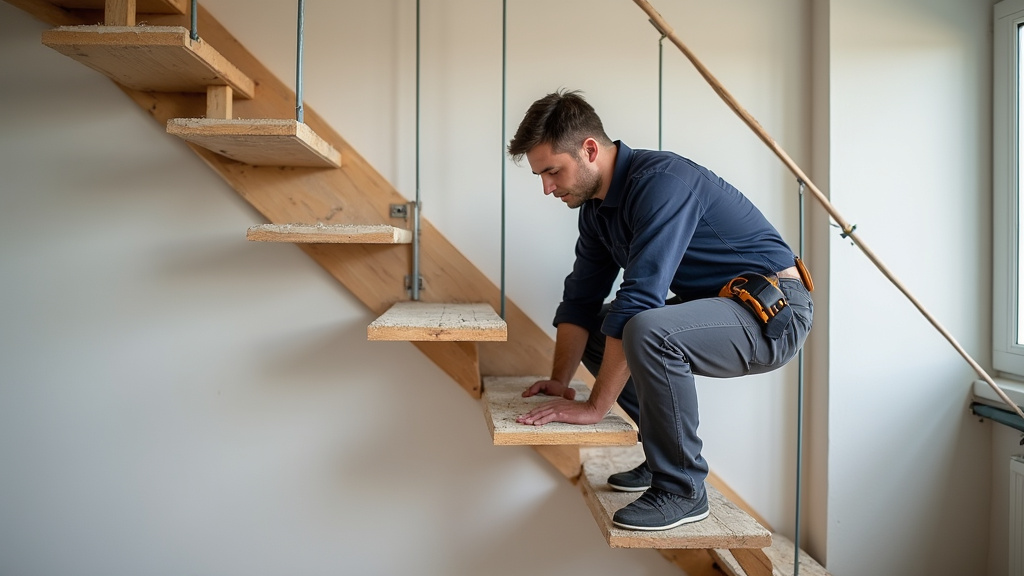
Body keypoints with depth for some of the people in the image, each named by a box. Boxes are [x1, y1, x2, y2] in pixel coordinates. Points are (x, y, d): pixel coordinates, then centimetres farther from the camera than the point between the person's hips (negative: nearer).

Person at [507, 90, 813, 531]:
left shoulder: (662, 181, -24)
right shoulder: (596, 206, 5)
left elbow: (639, 301, -30)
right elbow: (581, 299, 10)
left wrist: (595, 407, -26)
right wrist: (560, 382, 3)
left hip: (773, 312, -9)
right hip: (713, 306, 9)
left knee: (647, 331, -34)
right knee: (595, 330, 11)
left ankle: (682, 488, -12)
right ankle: (665, 455, 16)